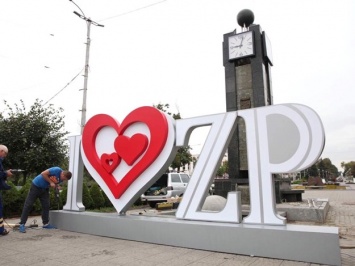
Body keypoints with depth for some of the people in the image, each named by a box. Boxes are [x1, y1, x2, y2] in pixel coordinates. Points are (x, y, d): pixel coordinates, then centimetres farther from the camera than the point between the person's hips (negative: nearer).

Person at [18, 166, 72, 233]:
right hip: (36, 186, -7)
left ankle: (46, 223, 13)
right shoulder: (57, 170, -28)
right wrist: (51, 182, -26)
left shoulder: (62, 178, -5)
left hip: (45, 189, 7)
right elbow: (43, 174, -27)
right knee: (28, 205, -4)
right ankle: (22, 224, 0)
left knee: (46, 206, 4)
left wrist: (56, 186, -15)